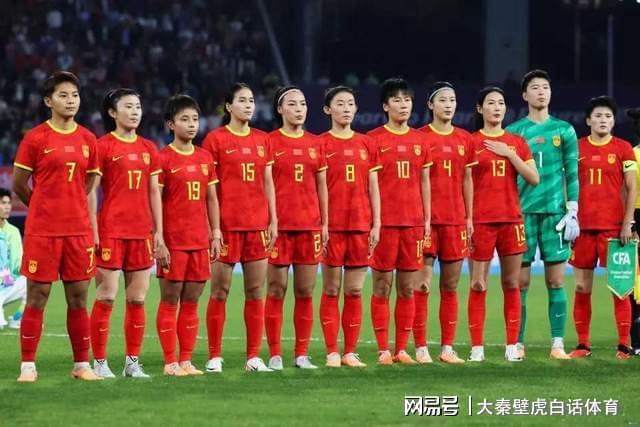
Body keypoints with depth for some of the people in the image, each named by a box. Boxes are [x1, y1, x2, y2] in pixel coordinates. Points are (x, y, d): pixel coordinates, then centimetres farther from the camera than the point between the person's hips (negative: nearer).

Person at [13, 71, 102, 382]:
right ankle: (28, 366, 4)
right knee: (37, 296, -1)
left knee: (78, 297, 6)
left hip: (78, 230, 4)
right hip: (41, 230, -4)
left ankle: (82, 365, 13)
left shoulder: (88, 140, 8)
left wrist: (68, 207, 12)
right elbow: (18, 185, 2)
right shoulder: (35, 138, -4)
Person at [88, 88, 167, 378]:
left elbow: (154, 192, 15)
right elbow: (90, 191, -5)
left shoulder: (148, 149, 13)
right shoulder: (103, 147, -3)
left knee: (138, 299, 5)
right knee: (106, 298, -4)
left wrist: (158, 231, 10)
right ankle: (100, 362, 1)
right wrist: (93, 231, -11)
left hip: (141, 232, 5)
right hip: (111, 231, -5)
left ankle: (132, 362, 12)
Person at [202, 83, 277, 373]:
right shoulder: (215, 139, -2)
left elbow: (268, 183, 14)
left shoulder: (262, 140, 12)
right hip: (226, 224, -5)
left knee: (255, 292, 4)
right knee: (219, 292, -1)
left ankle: (254, 356, 8)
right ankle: (215, 357, 4)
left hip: (257, 224, 5)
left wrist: (273, 220, 7)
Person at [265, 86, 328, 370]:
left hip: (310, 225, 4)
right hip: (279, 226, -4)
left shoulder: (315, 144, 12)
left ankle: (302, 354, 9)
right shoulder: (269, 142, 0)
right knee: (276, 290, -2)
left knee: (305, 292, 4)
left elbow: (321, 186, 14)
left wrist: (325, 223, 9)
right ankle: (274, 355, 2)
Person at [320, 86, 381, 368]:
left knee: (355, 291, 4)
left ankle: (350, 352, 8)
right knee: (331, 290, 0)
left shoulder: (366, 145, 11)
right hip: (332, 226, -3)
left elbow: (373, 187, 12)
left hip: (360, 225, 3)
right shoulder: (320, 144, 1)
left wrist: (376, 224, 5)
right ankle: (332, 353, 3)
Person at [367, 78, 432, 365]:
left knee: (407, 289, 5)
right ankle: (383, 350, 2)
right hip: (384, 222, -4)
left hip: (413, 221, 4)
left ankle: (402, 349, 10)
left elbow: (424, 182, 16)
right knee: (382, 287, -2)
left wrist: (427, 219, 10)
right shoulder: (374, 139, -1)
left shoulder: (420, 140, 12)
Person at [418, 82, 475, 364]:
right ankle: (421, 348, -2)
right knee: (422, 285, -5)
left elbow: (467, 180, 15)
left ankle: (447, 347, 10)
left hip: (455, 220, 4)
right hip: (426, 220, -4)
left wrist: (469, 217, 10)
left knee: (450, 286, 6)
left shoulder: (464, 140, 11)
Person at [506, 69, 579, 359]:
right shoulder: (513, 132, 8)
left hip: (555, 212, 0)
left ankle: (558, 344, 1)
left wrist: (572, 212, -1)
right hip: (522, 212, 0)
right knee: (520, 282, -1)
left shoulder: (564, 131, 8)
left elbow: (572, 174, 7)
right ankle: (517, 344, 3)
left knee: (556, 281, -1)